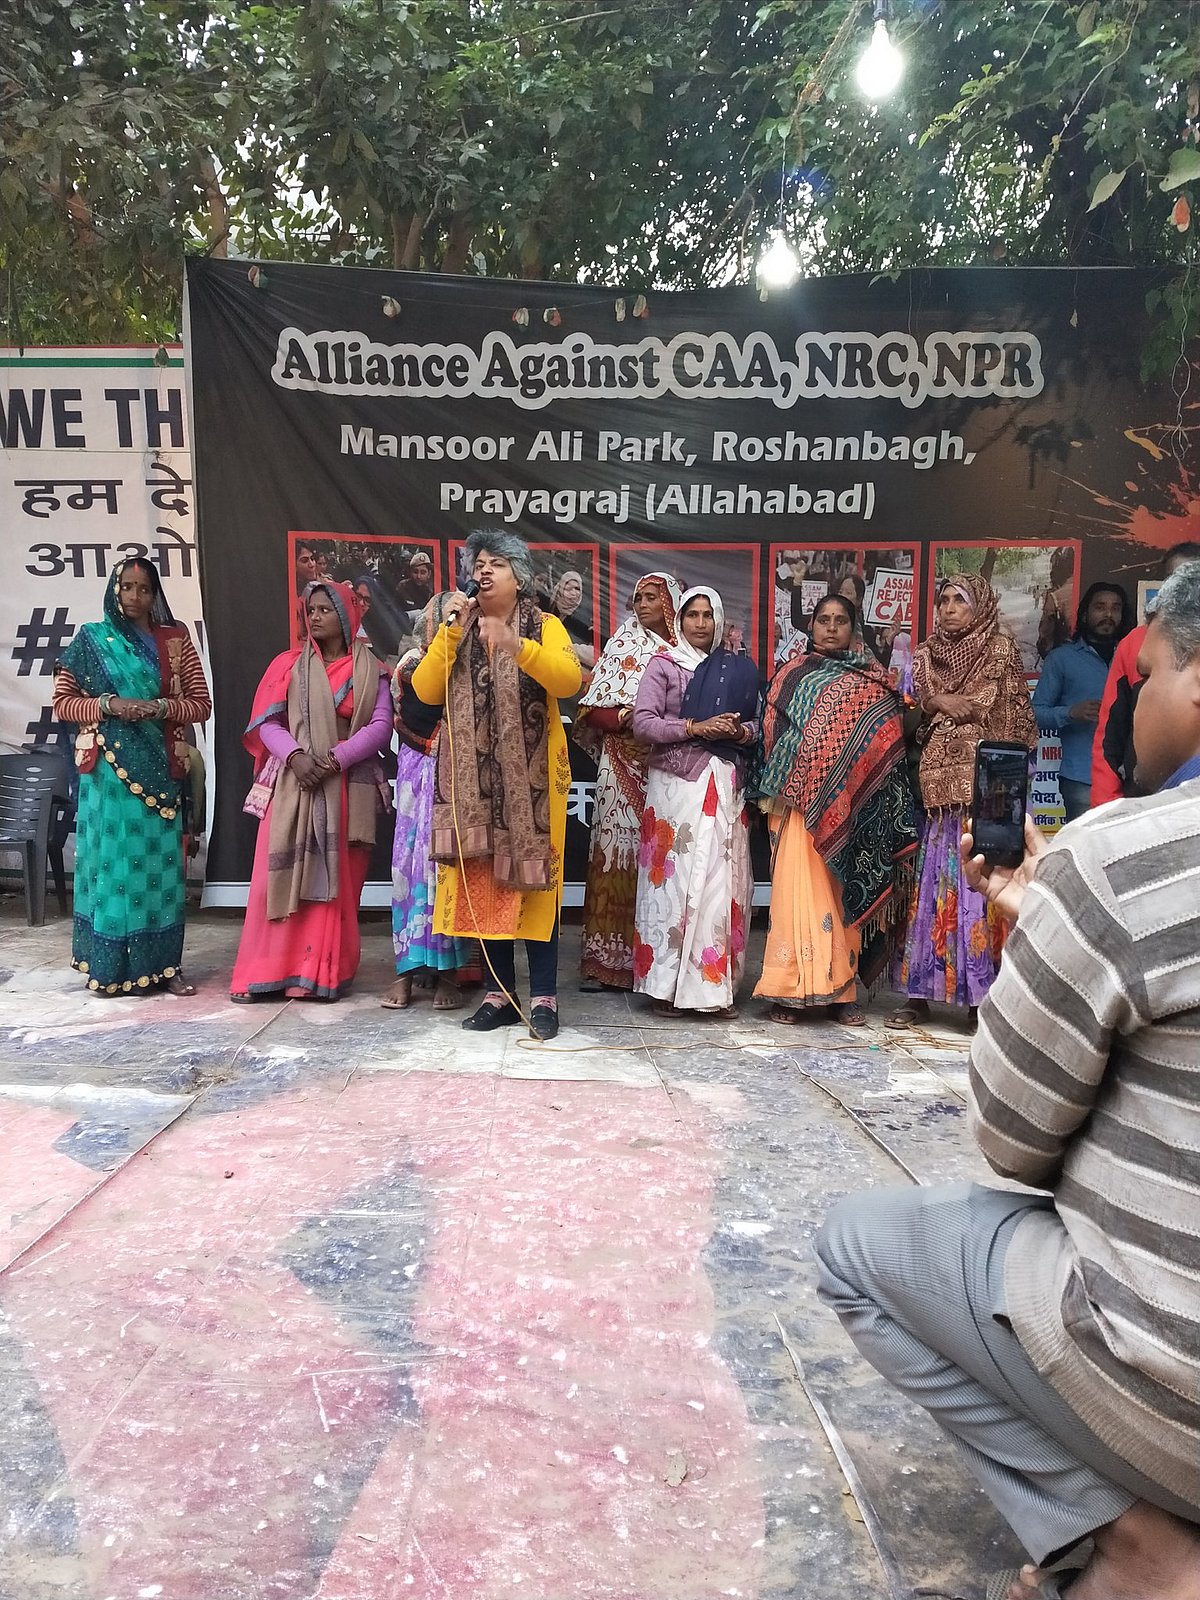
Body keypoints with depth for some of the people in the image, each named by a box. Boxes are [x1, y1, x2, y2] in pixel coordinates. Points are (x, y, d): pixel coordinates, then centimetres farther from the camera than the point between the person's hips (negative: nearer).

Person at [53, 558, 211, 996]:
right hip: (108, 770, -1)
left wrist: (160, 707, -13)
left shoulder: (175, 640, 7)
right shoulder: (91, 639, 4)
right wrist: (108, 704, -13)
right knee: (110, 859, 1)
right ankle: (109, 966, 9)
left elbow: (202, 705, 4)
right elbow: (61, 703, 3)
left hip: (159, 769, 1)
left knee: (158, 861, 4)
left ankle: (162, 964, 11)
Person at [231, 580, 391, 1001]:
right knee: (280, 877, -2)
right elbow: (267, 722, 3)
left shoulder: (370, 672, 7)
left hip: (348, 790, -1)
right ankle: (265, 973, 4)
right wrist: (295, 755, -16)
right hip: (291, 785, 1)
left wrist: (337, 759, -17)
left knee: (337, 884, 1)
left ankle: (323, 975, 7)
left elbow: (381, 727, -4)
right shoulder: (288, 664, 10)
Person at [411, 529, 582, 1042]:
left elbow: (568, 680, -16)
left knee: (532, 877, -3)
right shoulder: (459, 630, 14)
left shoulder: (545, 626, 4)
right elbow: (426, 690, 0)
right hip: (475, 777, 3)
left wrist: (516, 646, -29)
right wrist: (450, 631, -8)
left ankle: (543, 997, 4)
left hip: (530, 775, -3)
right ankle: (499, 993, 12)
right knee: (482, 880, 3)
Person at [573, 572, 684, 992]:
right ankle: (605, 959, 1)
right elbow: (593, 710, 3)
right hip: (626, 765, -1)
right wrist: (627, 717, -13)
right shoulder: (622, 646, 9)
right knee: (618, 855, -3)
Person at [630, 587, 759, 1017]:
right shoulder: (663, 665, 5)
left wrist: (743, 732, -5)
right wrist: (696, 727, -13)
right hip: (676, 783, -3)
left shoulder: (738, 669, 14)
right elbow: (642, 723, -4)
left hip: (725, 783, 3)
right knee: (675, 876, -5)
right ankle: (666, 982, 3)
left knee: (721, 879, -1)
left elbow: (757, 721, 17)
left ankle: (712, 985, 6)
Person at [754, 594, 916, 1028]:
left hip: (850, 808, 1)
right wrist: (773, 793, -3)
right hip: (800, 803, -1)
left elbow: (887, 747, 6)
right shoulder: (791, 675, 9)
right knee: (798, 891, -5)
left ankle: (843, 988, 12)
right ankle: (791, 990, 0)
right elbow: (772, 736, 7)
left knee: (845, 892, 4)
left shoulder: (873, 683, 9)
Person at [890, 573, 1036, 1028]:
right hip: (938, 784, 3)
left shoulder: (1001, 650, 5)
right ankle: (920, 993, 5)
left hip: (985, 782, -3)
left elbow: (1014, 719, 2)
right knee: (932, 881, 1)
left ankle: (983, 993, 1)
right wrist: (939, 703, -3)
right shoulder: (925, 655, 15)